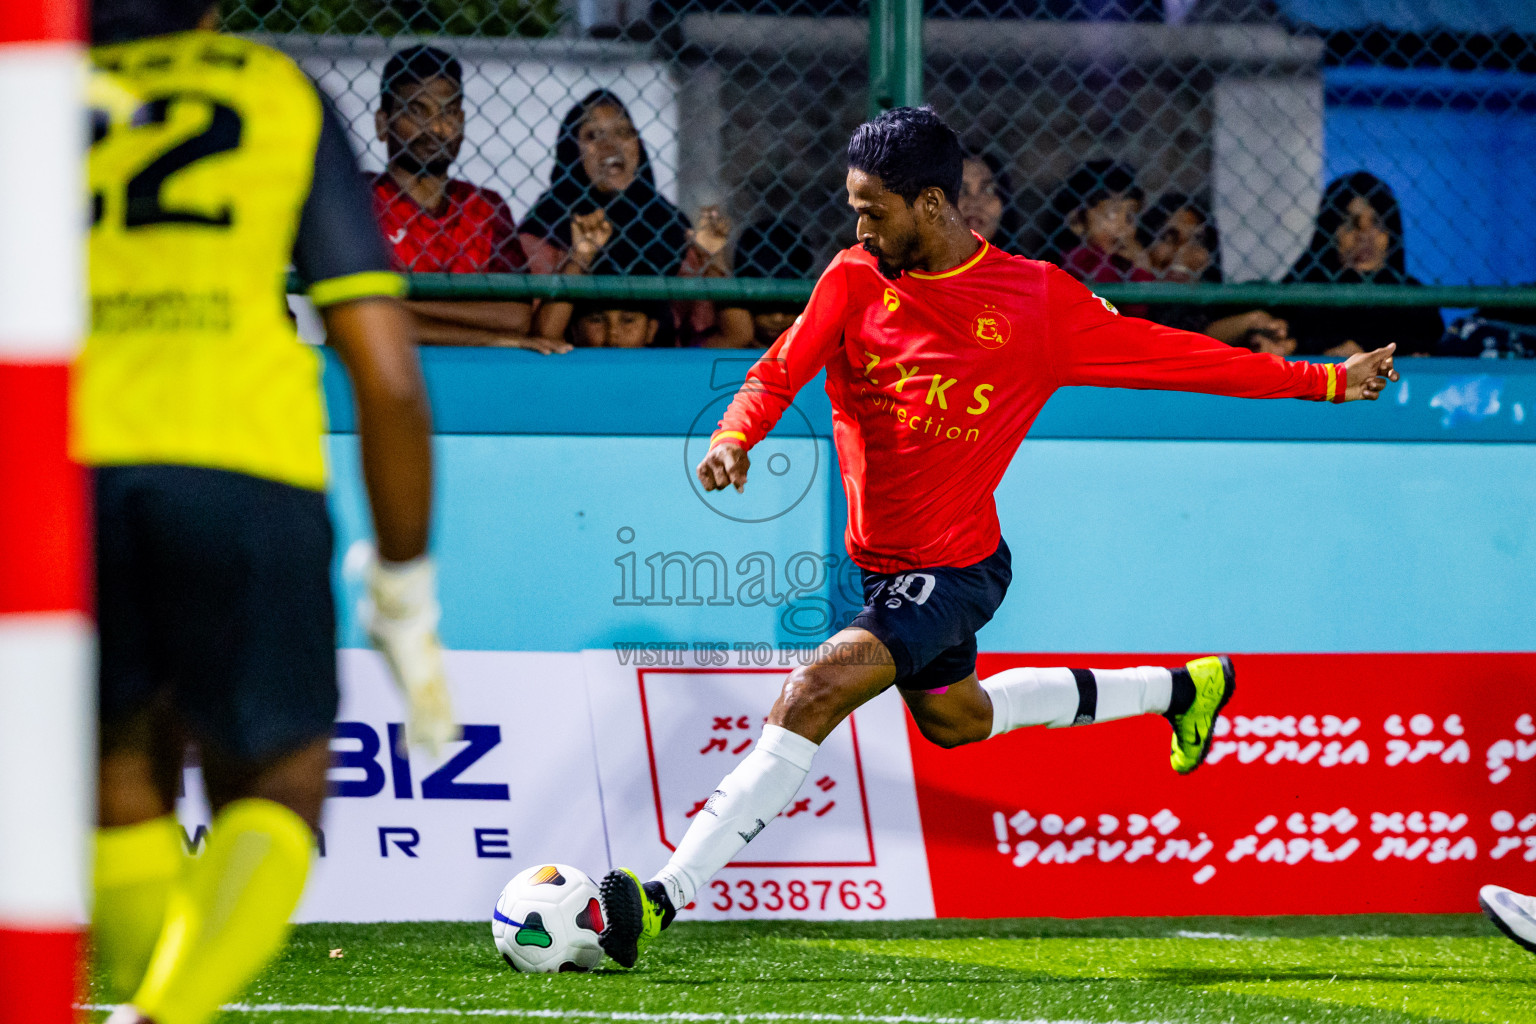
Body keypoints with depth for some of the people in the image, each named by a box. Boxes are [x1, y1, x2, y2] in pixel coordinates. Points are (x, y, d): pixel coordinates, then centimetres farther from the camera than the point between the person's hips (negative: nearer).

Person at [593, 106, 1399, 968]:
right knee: (954, 718, 29)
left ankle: (668, 896, -27)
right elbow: (781, 372, -9)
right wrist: (736, 437, -32)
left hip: (956, 567, -7)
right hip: (880, 562, 7)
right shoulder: (855, 280, -4)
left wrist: (1325, 381, -2)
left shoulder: (1036, 300, -12)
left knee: (816, 694, -25)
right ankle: (1179, 691, 49)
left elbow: (1170, 354, -4)